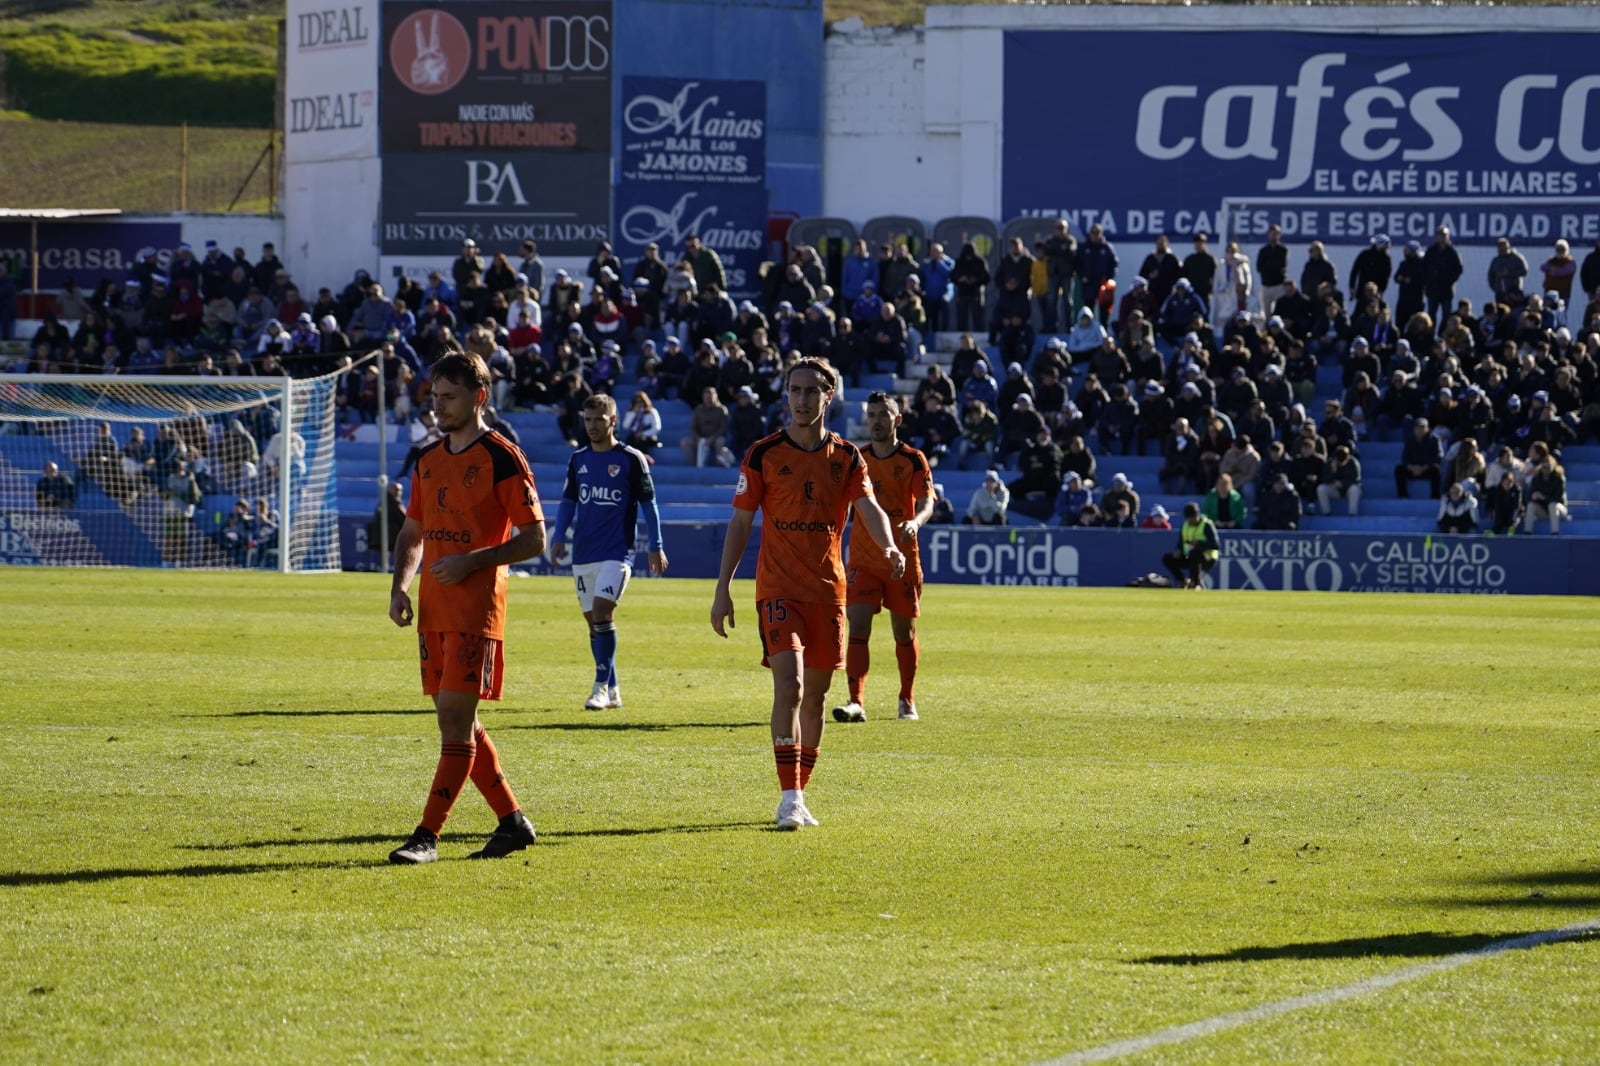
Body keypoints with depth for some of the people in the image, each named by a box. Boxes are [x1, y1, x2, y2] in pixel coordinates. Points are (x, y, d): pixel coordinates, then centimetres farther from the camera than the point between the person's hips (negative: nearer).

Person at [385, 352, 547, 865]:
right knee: (458, 724, 10)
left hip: (476, 608, -8)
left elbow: (534, 538, -9)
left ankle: (427, 836, -11)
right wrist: (400, 586, 6)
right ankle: (513, 822, 20)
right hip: (433, 610, 8)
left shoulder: (501, 458, -7)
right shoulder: (429, 461, 15)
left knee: (456, 721, -10)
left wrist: (472, 560, -19)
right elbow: (413, 533, 23)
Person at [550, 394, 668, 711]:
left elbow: (647, 503, 1)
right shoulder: (578, 460, 11)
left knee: (602, 613, -18)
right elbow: (568, 501, 17)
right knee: (593, 620, 6)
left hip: (617, 552, -5)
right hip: (583, 554, 5)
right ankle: (612, 691, 15)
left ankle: (601, 687, -15)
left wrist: (656, 547, 0)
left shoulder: (631, 459, -2)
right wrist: (559, 537, 2)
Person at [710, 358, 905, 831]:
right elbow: (740, 524, 2)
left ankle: (799, 794, 20)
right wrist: (722, 589, -2)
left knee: (815, 693, 8)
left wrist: (888, 545, -29)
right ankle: (790, 798, -19)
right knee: (789, 684, -18)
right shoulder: (763, 454, -1)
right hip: (778, 588, -3)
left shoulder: (846, 456, 5)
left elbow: (869, 509, -7)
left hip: (828, 590, 3)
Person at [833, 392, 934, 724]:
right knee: (858, 626, -14)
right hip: (863, 559, 1)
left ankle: (907, 700, 26)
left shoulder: (913, 460, -3)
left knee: (904, 632, 9)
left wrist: (915, 522, -34)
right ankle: (856, 702, -20)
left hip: (902, 559, -1)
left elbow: (926, 503, -14)